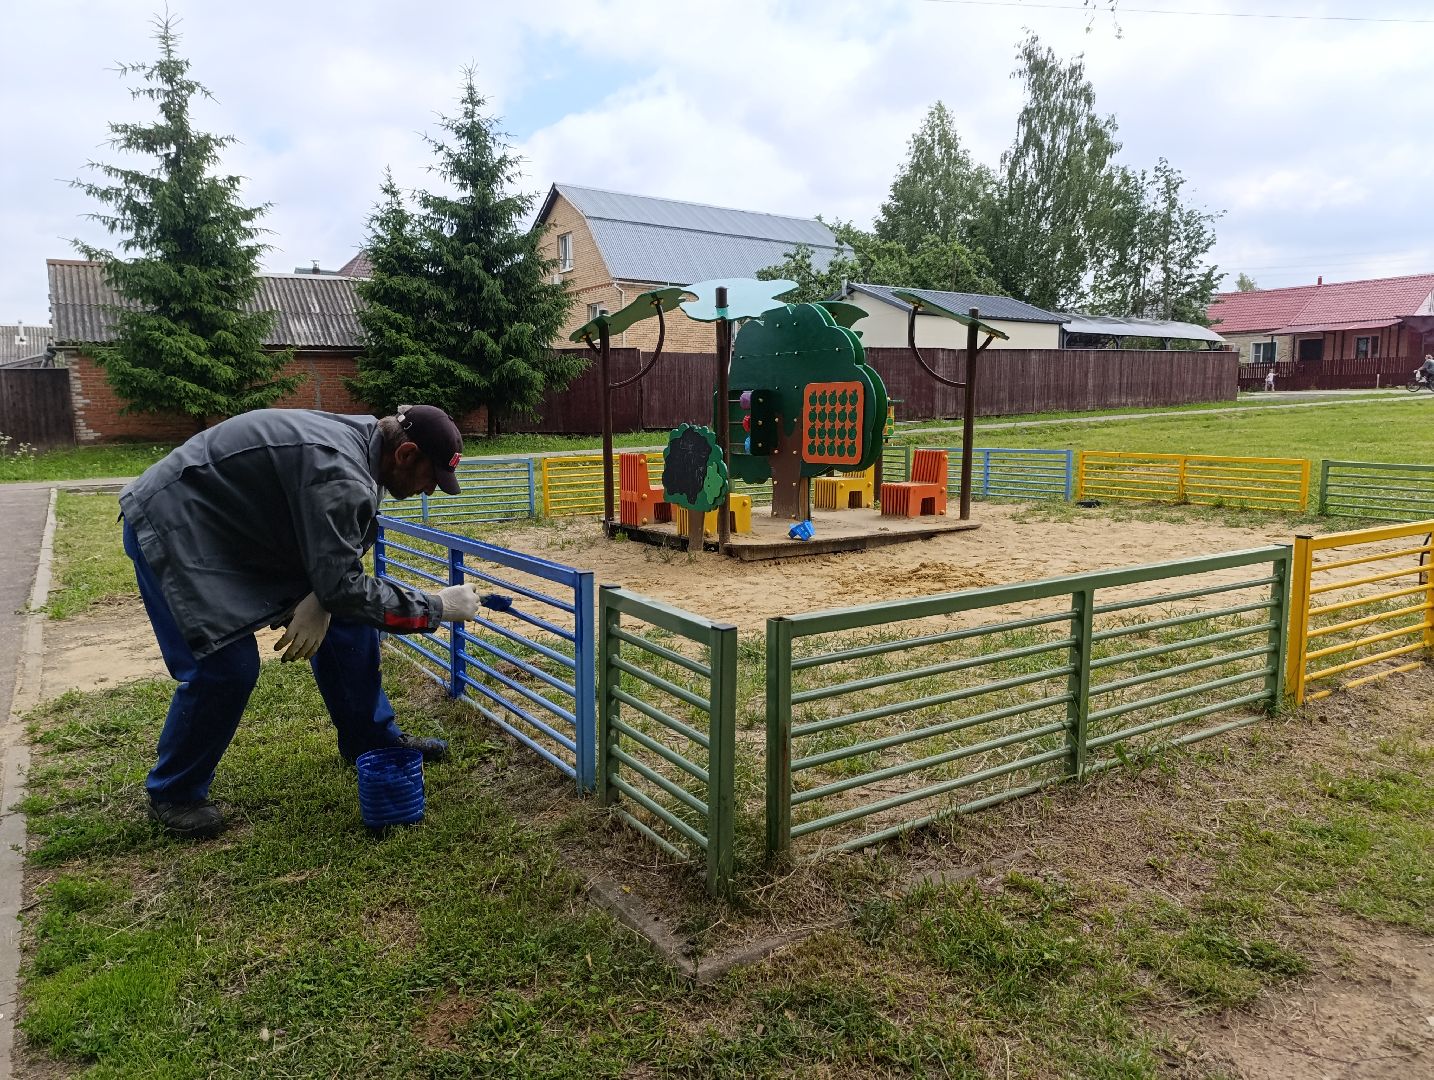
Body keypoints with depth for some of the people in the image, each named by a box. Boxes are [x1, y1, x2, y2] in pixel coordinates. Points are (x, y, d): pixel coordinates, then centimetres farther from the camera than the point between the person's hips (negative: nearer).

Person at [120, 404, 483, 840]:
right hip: (173, 523, -9)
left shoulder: (362, 445, -4)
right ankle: (173, 794, 10)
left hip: (240, 526, 9)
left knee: (345, 622, 5)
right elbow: (344, 586, -33)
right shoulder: (339, 474, -34)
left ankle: (372, 739, 20)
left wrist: (319, 599, -16)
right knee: (226, 667, -14)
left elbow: (334, 560, 3)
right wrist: (436, 606, -24)